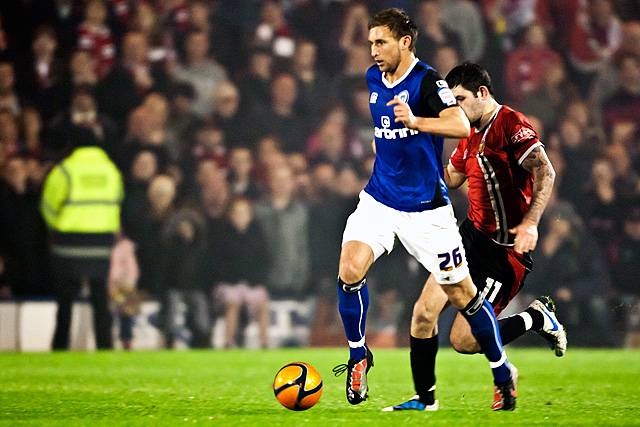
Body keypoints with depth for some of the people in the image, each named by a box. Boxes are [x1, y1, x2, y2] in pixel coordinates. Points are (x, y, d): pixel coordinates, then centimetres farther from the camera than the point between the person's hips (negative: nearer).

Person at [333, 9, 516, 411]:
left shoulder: (427, 80, -13)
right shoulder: (374, 79, 8)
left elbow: (461, 125, -28)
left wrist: (415, 121, -41)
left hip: (426, 207, -5)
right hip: (380, 198, 5)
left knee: (463, 294, 1)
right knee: (350, 269, -18)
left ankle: (503, 373, 18)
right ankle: (358, 355, 3)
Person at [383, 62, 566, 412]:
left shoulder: (512, 124, -15)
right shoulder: (471, 135, 12)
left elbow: (545, 172, -26)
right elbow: (449, 179, 27)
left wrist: (530, 222, -37)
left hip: (505, 251, -8)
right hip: (471, 236, 8)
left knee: (463, 340, -10)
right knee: (424, 312, -2)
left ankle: (537, 318, 10)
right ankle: (425, 399, 12)